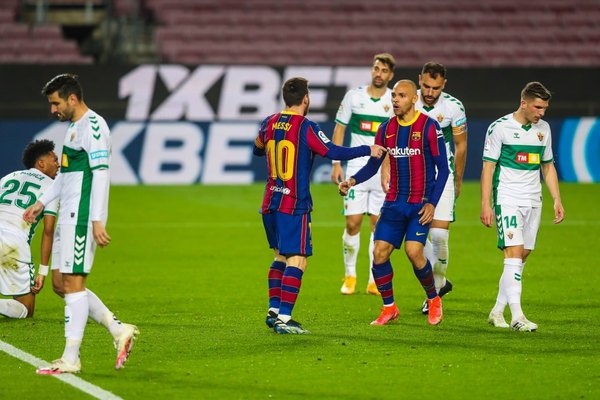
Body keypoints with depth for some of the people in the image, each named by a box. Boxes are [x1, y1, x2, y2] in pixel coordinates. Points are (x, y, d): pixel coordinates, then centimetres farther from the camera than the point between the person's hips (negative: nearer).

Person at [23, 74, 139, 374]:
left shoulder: (93, 126, -12)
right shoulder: (74, 127, 19)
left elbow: (100, 173, -18)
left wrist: (97, 220, -23)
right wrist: (42, 202, 25)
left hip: (82, 216, -10)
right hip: (69, 215, 10)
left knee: (73, 283, -8)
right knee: (65, 284, 9)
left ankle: (70, 358, -6)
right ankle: (119, 330, 13)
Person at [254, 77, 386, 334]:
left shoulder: (269, 124, 7)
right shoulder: (306, 127, -13)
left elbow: (258, 150, 25)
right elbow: (333, 152, -17)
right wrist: (368, 150, -6)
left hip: (270, 204, 7)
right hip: (295, 205, -7)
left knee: (281, 256, 20)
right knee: (297, 260, -6)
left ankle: (273, 310, 15)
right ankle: (283, 319, -12)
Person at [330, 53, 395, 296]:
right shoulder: (354, 96, 2)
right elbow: (339, 129, 7)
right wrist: (336, 163, 1)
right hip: (357, 168, 0)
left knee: (379, 224, 1)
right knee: (352, 223, -4)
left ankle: (374, 281, 7)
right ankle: (350, 276, 12)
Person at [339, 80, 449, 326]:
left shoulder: (429, 127, -8)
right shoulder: (386, 129, 6)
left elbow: (443, 168, -6)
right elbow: (373, 164, 11)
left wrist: (432, 203, -13)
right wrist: (352, 181, -9)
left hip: (421, 203, -5)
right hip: (394, 202, 5)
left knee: (414, 251, -19)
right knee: (379, 253, -5)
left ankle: (433, 300, 6)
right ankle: (389, 308, 12)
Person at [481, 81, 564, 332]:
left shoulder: (543, 129, 11)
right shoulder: (500, 127, -7)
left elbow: (548, 167, 20)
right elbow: (488, 167, -6)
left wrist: (557, 200, 12)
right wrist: (486, 205, -11)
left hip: (533, 202, 6)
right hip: (507, 199, -6)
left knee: (521, 258, 7)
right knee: (514, 254, -16)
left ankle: (497, 311, 17)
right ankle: (517, 317, -21)